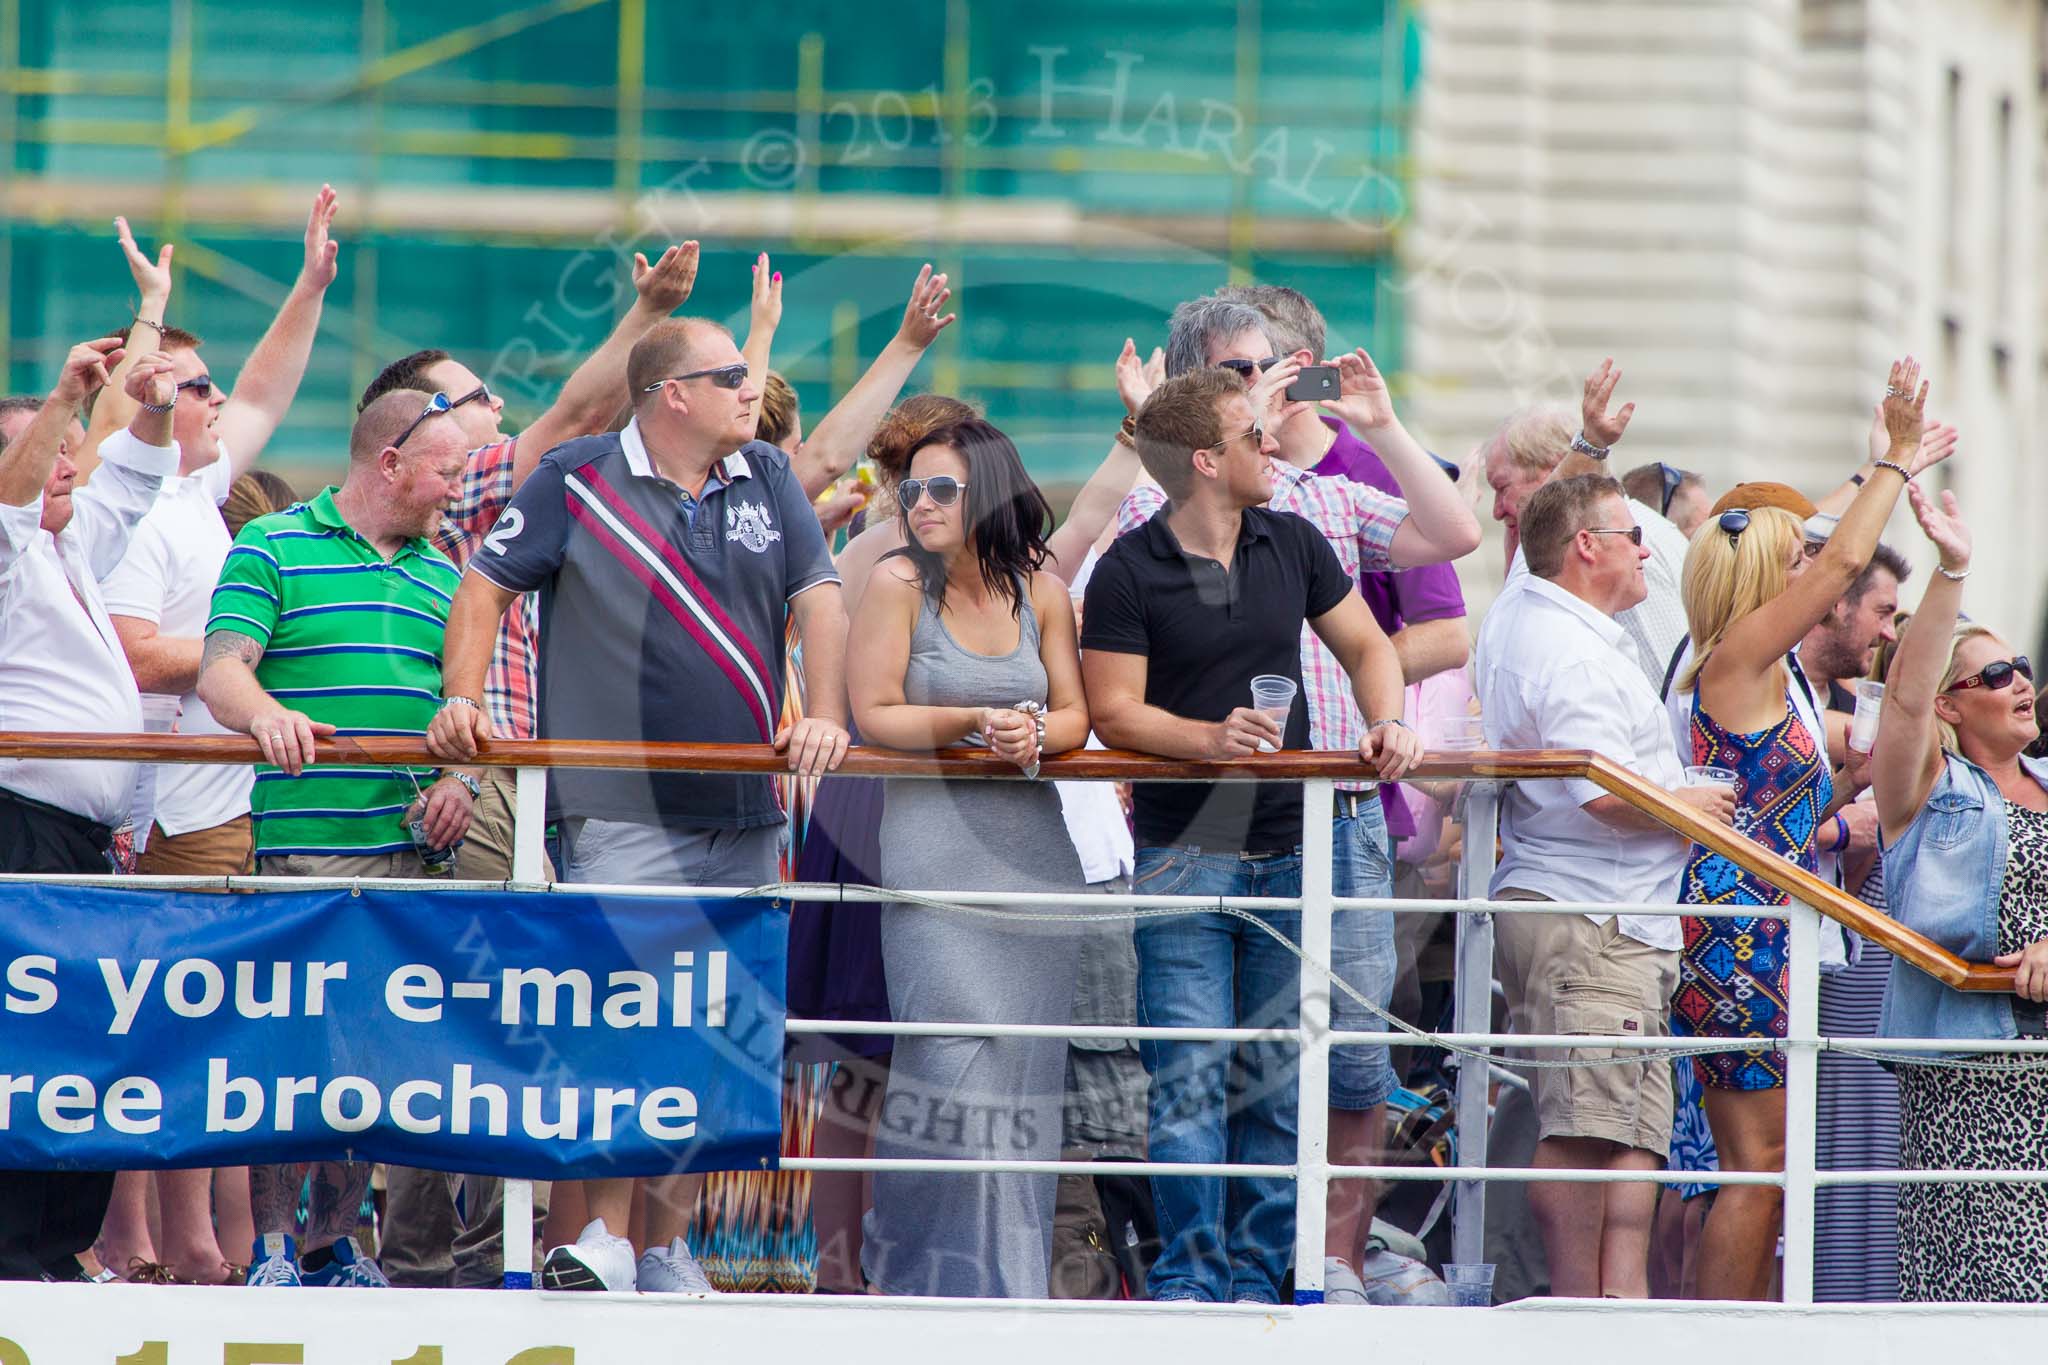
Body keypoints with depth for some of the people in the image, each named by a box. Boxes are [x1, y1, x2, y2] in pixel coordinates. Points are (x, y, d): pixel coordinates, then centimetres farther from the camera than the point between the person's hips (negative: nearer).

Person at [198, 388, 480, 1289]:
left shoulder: (438, 576, 20)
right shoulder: (273, 549, 2)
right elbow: (222, 669, -8)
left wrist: (459, 778, 3)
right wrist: (264, 712, -30)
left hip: (408, 847, 6)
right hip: (302, 842, -6)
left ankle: (334, 1242, 12)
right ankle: (271, 1245, -6)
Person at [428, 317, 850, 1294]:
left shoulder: (766, 482, 11)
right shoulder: (578, 480, -1)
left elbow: (818, 597, 6)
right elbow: (487, 585, 1)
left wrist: (824, 717, -8)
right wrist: (461, 704, -11)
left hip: (744, 814, 5)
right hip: (621, 812, -5)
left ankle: (668, 1244, 14)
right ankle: (605, 1236, -10)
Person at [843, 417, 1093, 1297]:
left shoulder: (1041, 593, 8)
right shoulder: (898, 582, -2)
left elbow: (1075, 716, 10)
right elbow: (875, 714, -5)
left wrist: (1037, 732, -12)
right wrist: (977, 721, -15)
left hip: (1035, 851, 4)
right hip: (933, 847, -4)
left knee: (1025, 1064, 2)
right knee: (957, 1055, -12)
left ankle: (1012, 1265, 10)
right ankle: (945, 1268, -3)